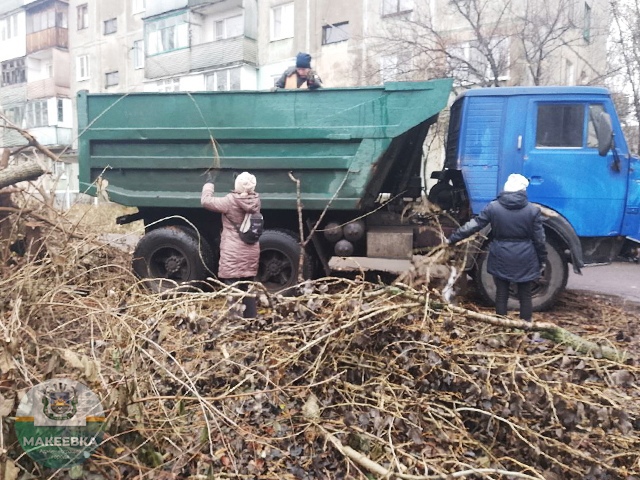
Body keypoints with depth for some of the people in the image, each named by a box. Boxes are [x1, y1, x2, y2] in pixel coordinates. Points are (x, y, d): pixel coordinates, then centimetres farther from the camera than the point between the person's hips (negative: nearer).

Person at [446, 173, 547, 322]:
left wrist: (452, 239, 4)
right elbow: (539, 239, -2)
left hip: (501, 259, 0)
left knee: (501, 294, 11)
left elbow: (473, 225, -4)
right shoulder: (533, 210, -6)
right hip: (525, 259, 0)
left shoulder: (493, 207, -6)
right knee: (525, 296, 12)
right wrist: (542, 261, 10)